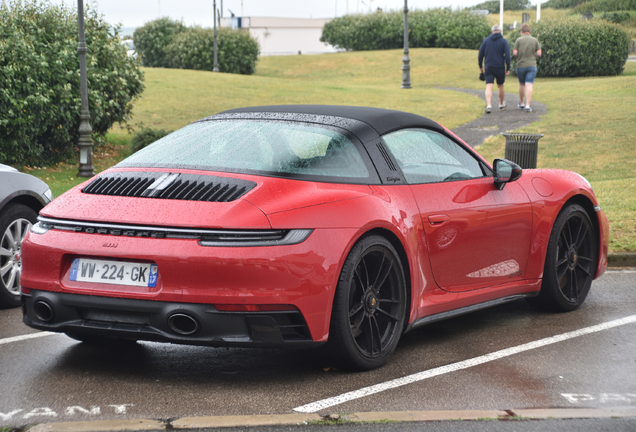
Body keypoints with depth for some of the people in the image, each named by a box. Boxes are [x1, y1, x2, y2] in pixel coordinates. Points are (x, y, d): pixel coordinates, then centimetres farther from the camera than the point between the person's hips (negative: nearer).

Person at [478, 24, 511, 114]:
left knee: (489, 87, -6)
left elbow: (480, 55, 5)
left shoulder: (486, 40, 3)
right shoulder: (504, 41, -2)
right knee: (500, 86, 18)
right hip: (500, 68, 0)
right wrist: (508, 69, -5)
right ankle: (501, 104, 36)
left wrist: (480, 66, 18)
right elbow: (507, 56, -10)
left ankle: (488, 105, -26)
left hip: (488, 67, 0)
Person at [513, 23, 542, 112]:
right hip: (532, 65, 0)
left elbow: (514, 53, -9)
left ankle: (521, 103, 30)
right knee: (529, 85, -5)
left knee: (522, 84, 17)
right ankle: (527, 105, -16)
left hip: (521, 65, 0)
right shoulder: (535, 40, 0)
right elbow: (539, 53, -3)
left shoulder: (519, 40, -4)